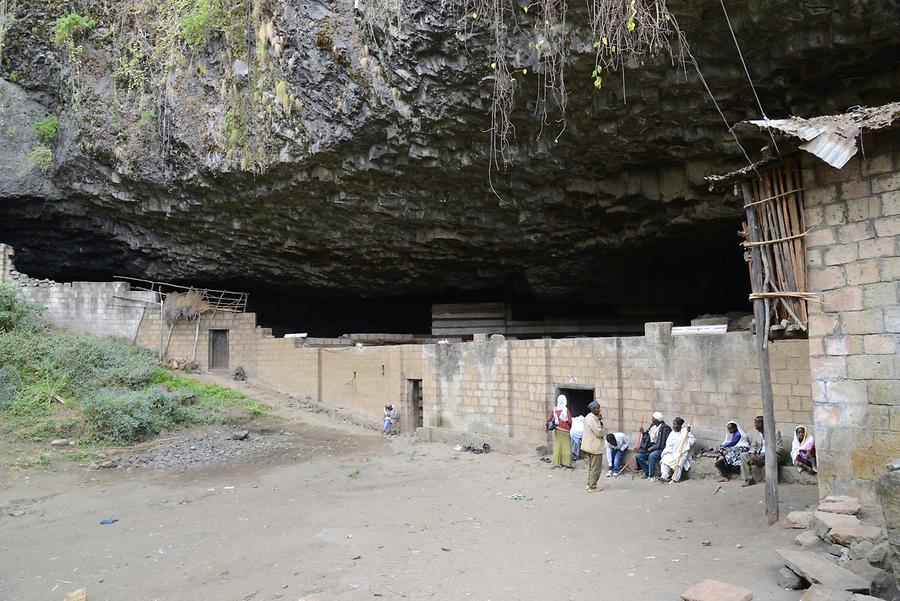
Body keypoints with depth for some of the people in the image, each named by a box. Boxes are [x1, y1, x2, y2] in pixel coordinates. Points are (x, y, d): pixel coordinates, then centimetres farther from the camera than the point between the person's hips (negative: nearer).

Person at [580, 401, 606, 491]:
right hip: (595, 447, -11)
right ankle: (592, 487, 3)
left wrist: (600, 421, -1)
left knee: (591, 466, 19)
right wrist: (604, 429, -4)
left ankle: (589, 484, 26)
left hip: (589, 446, 11)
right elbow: (599, 433, -23)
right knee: (596, 468, -2)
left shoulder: (589, 417, 10)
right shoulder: (592, 419, -22)